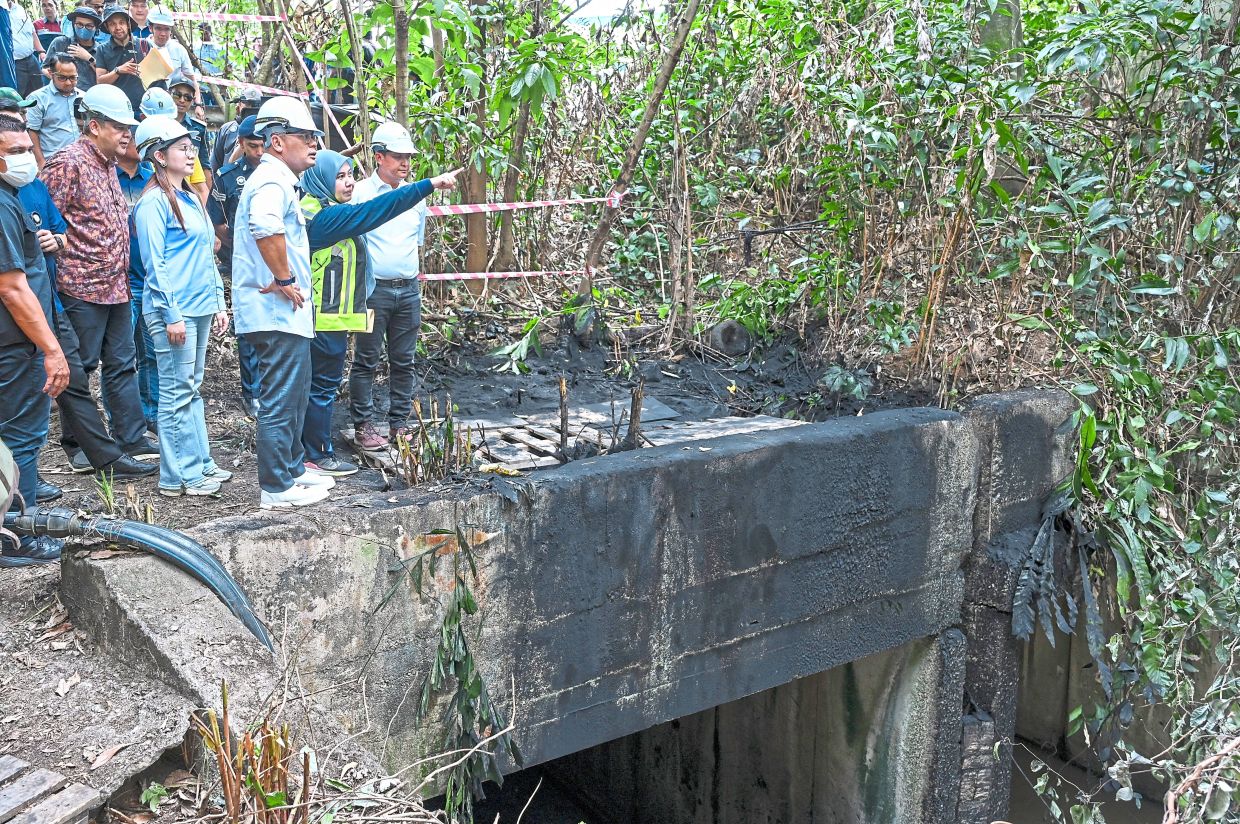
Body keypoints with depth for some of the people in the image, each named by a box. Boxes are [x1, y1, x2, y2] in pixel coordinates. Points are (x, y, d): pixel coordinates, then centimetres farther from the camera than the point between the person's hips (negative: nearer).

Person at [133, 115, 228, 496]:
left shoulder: (190, 200, 16)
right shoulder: (154, 203, -10)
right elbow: (155, 264, -14)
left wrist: (218, 302, 17)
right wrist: (172, 315, -17)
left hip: (200, 307, 8)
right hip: (173, 310, -8)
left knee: (192, 389, 14)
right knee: (177, 393, -3)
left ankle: (200, 463, 21)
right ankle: (178, 476, 3)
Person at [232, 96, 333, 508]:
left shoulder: (273, 179, 20)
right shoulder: (273, 181, -15)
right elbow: (265, 228, -37)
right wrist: (285, 279, -26)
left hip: (283, 309, 11)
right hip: (280, 310, -11)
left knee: (292, 396, 20)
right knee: (280, 401, -4)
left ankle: (293, 468, 32)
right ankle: (277, 487, 4)